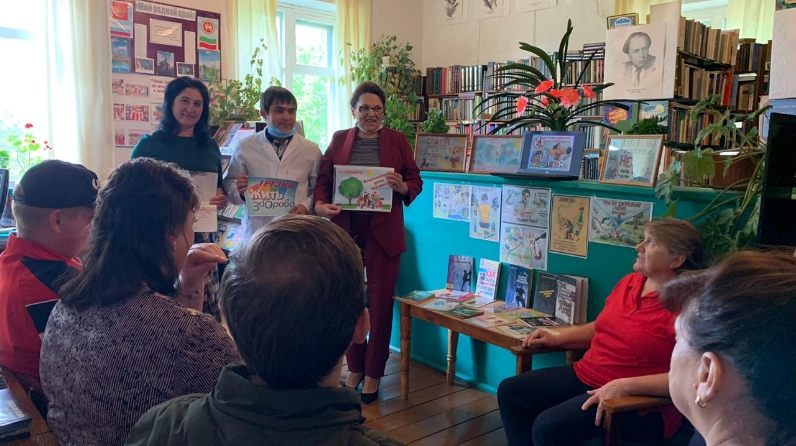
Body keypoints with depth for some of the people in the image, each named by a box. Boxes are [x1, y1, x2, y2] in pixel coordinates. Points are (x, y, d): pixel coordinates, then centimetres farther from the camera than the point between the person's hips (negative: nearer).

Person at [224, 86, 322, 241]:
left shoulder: (311, 150, 5)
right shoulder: (244, 147, 4)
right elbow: (229, 185, 9)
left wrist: (307, 206, -10)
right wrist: (240, 191, -12)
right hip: (256, 232, 0)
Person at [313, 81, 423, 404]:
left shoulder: (397, 140, 5)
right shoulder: (339, 139, 9)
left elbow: (415, 183, 5)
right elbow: (323, 179, 5)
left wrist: (401, 186, -17)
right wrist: (320, 205, -14)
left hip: (382, 233, -1)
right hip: (345, 231, 2)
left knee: (380, 303, 4)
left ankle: (373, 372, 18)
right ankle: (354, 368, 25)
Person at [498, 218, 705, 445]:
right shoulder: (629, 282, 7)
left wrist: (624, 386, -29)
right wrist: (555, 339, 10)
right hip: (585, 375, 9)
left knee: (548, 426, -26)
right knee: (510, 391, 2)